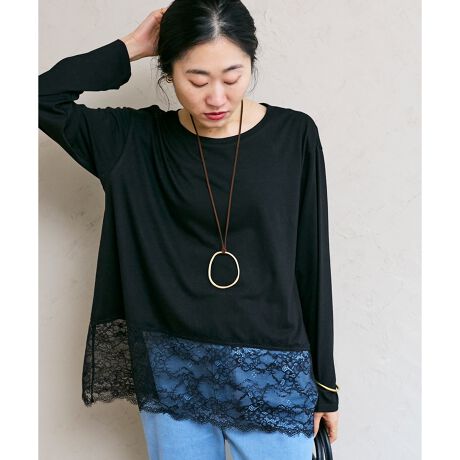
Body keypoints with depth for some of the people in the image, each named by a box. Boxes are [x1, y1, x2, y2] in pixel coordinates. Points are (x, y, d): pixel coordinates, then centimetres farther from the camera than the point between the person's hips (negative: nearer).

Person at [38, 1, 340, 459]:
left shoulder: (293, 135, -6)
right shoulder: (137, 138, -2)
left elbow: (311, 264, -3)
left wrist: (324, 382, 1)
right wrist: (129, 48, -7)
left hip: (271, 376, -1)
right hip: (172, 375, 1)